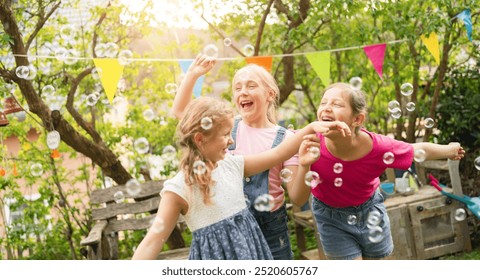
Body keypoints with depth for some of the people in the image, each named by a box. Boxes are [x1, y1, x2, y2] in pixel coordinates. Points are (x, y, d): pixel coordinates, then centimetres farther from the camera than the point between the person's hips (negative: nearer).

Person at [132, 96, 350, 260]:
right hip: (215, 255, -6)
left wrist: (311, 127, 0)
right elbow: (153, 242, -16)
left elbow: (278, 154, 7)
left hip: (251, 250, 6)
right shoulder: (178, 188, -15)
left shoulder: (232, 164, 2)